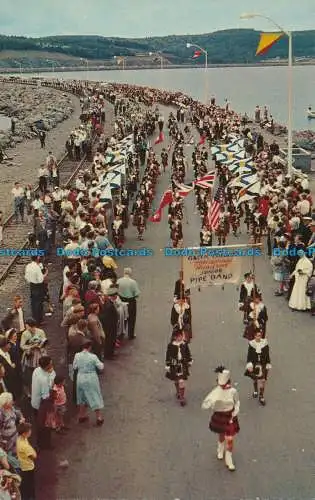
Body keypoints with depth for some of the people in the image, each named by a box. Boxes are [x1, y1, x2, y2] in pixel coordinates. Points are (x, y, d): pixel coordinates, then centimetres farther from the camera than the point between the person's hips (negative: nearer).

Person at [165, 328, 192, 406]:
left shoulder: (184, 344, -7)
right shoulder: (171, 346, -15)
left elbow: (188, 353, 8)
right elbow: (168, 356, -9)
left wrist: (190, 361, 16)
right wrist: (167, 366, -7)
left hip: (183, 365, 1)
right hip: (174, 365, -1)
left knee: (181, 381, 1)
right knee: (176, 380, 15)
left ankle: (182, 397, 12)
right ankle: (178, 392, 39)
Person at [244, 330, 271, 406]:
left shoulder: (265, 344, -8)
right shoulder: (251, 344, -10)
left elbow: (267, 355, 0)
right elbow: (249, 355, -8)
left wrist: (268, 365, 1)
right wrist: (249, 365, -15)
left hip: (263, 365, -1)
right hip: (254, 365, 1)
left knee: (262, 380, -4)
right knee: (255, 379, 19)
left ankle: (261, 397, 4)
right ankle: (255, 391, 46)